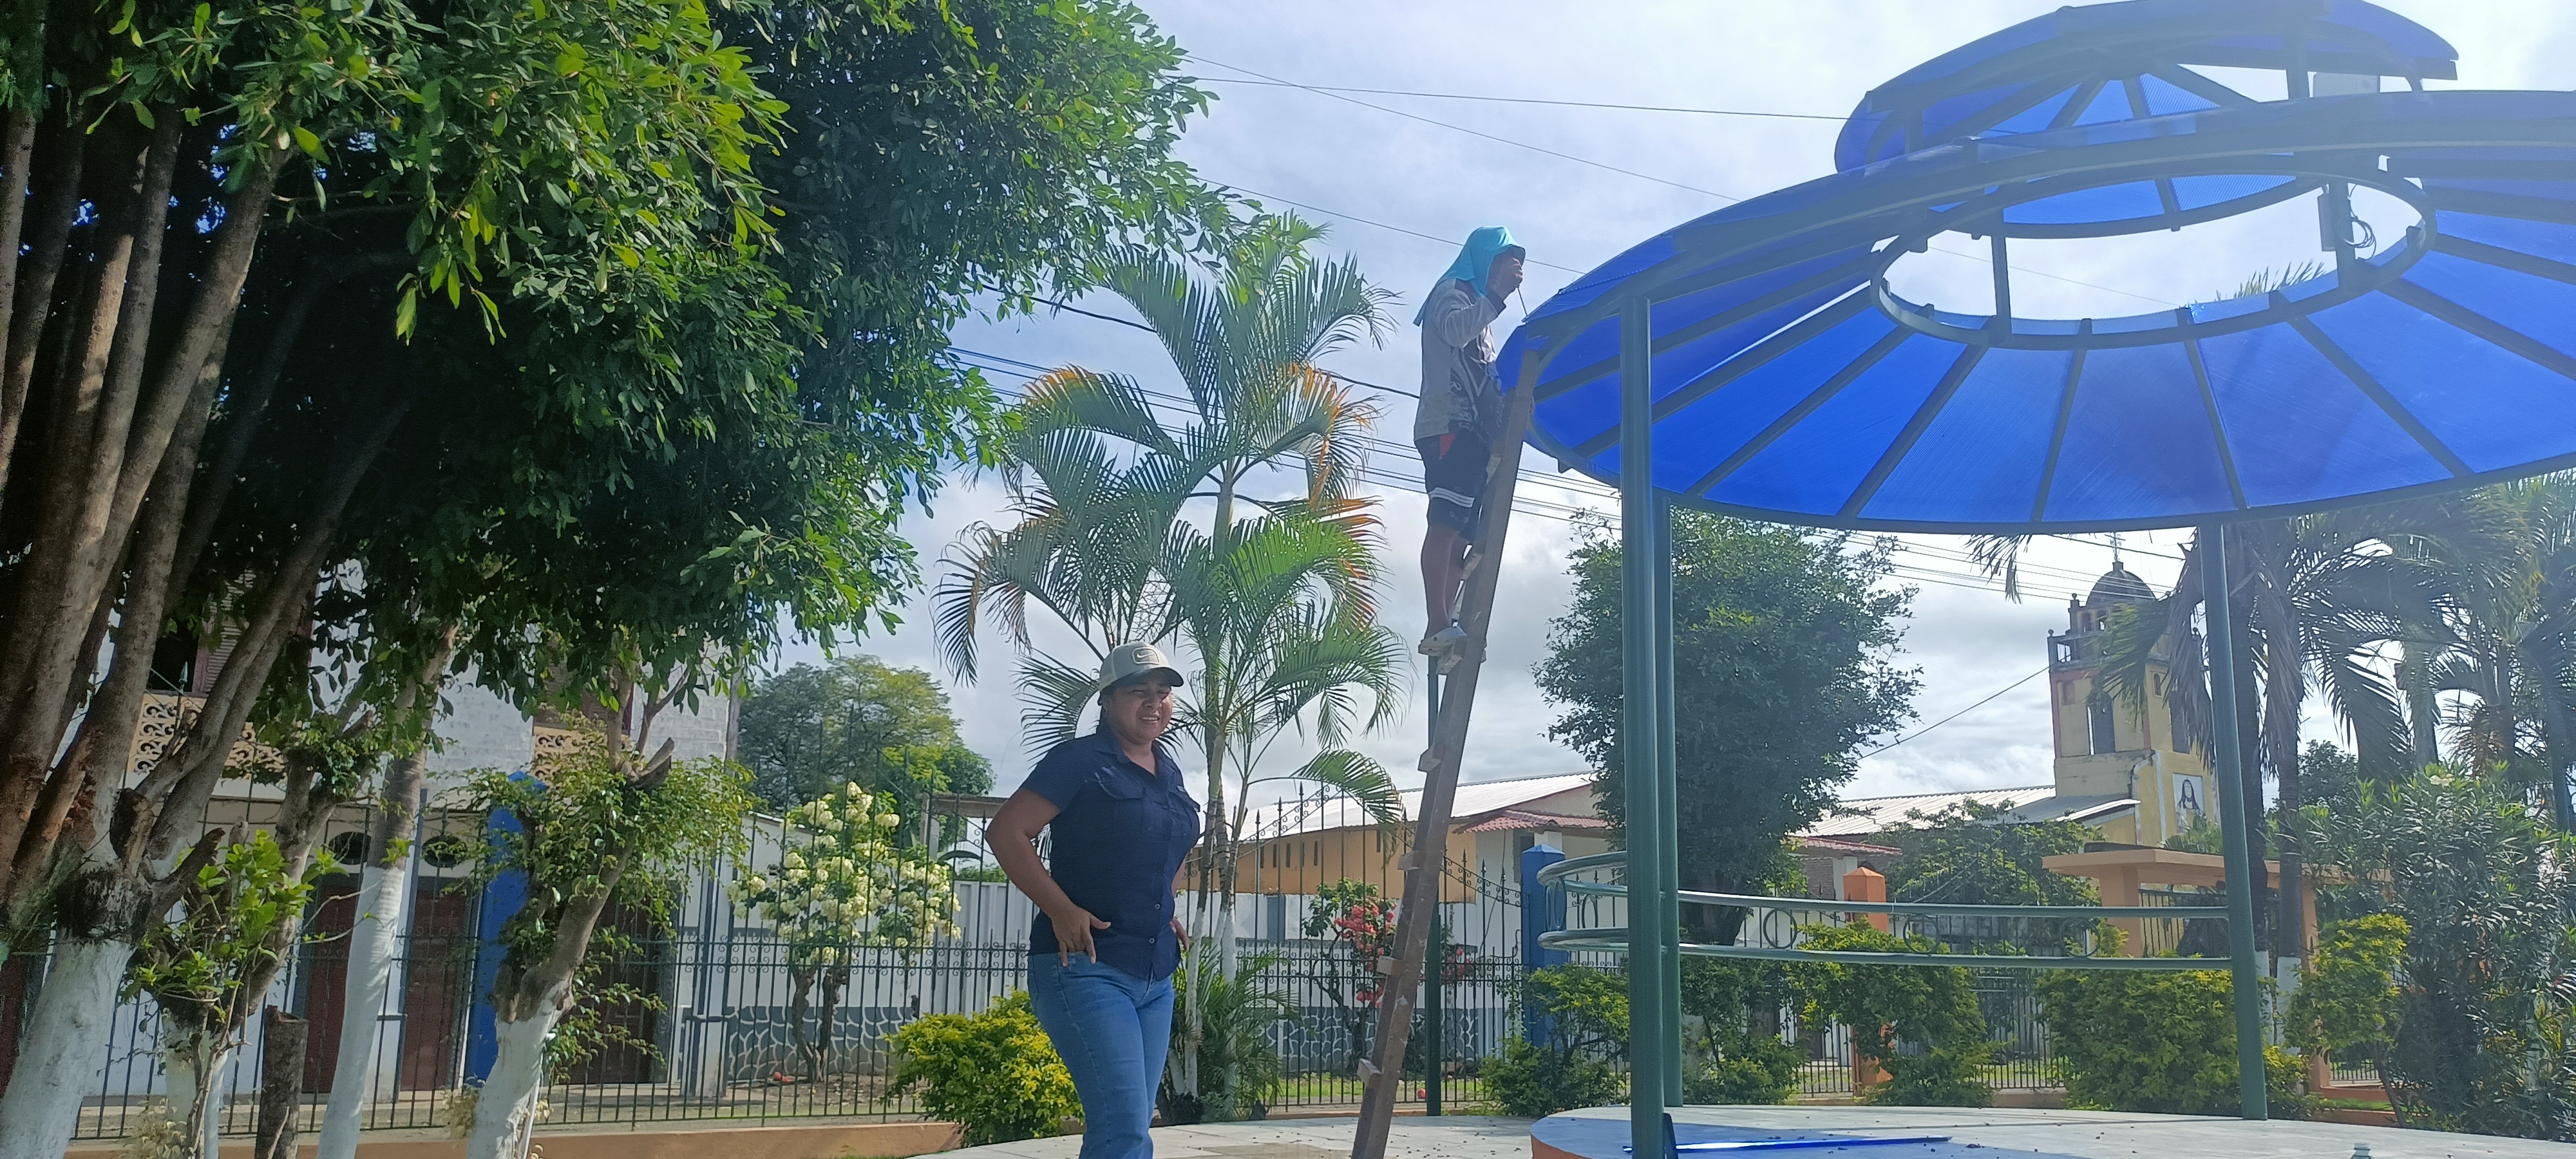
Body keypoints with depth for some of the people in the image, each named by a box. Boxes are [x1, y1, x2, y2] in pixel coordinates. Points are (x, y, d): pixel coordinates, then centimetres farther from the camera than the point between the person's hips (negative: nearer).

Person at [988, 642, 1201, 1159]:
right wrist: (1062, 910, -19)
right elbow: (1007, 832, -13)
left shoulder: (1169, 772, 14)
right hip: (1086, 966, -8)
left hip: (1155, 975, 8)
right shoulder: (1081, 761, -8)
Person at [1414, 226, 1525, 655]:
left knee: (1463, 533, -1)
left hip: (1473, 431, 10)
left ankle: (1442, 631, -5)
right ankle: (1440, 627, -29)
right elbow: (1455, 330, -17)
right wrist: (1497, 294, -17)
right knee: (1446, 522, -20)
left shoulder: (1481, 307, 33)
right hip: (1449, 425, -10)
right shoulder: (1452, 291, 7)